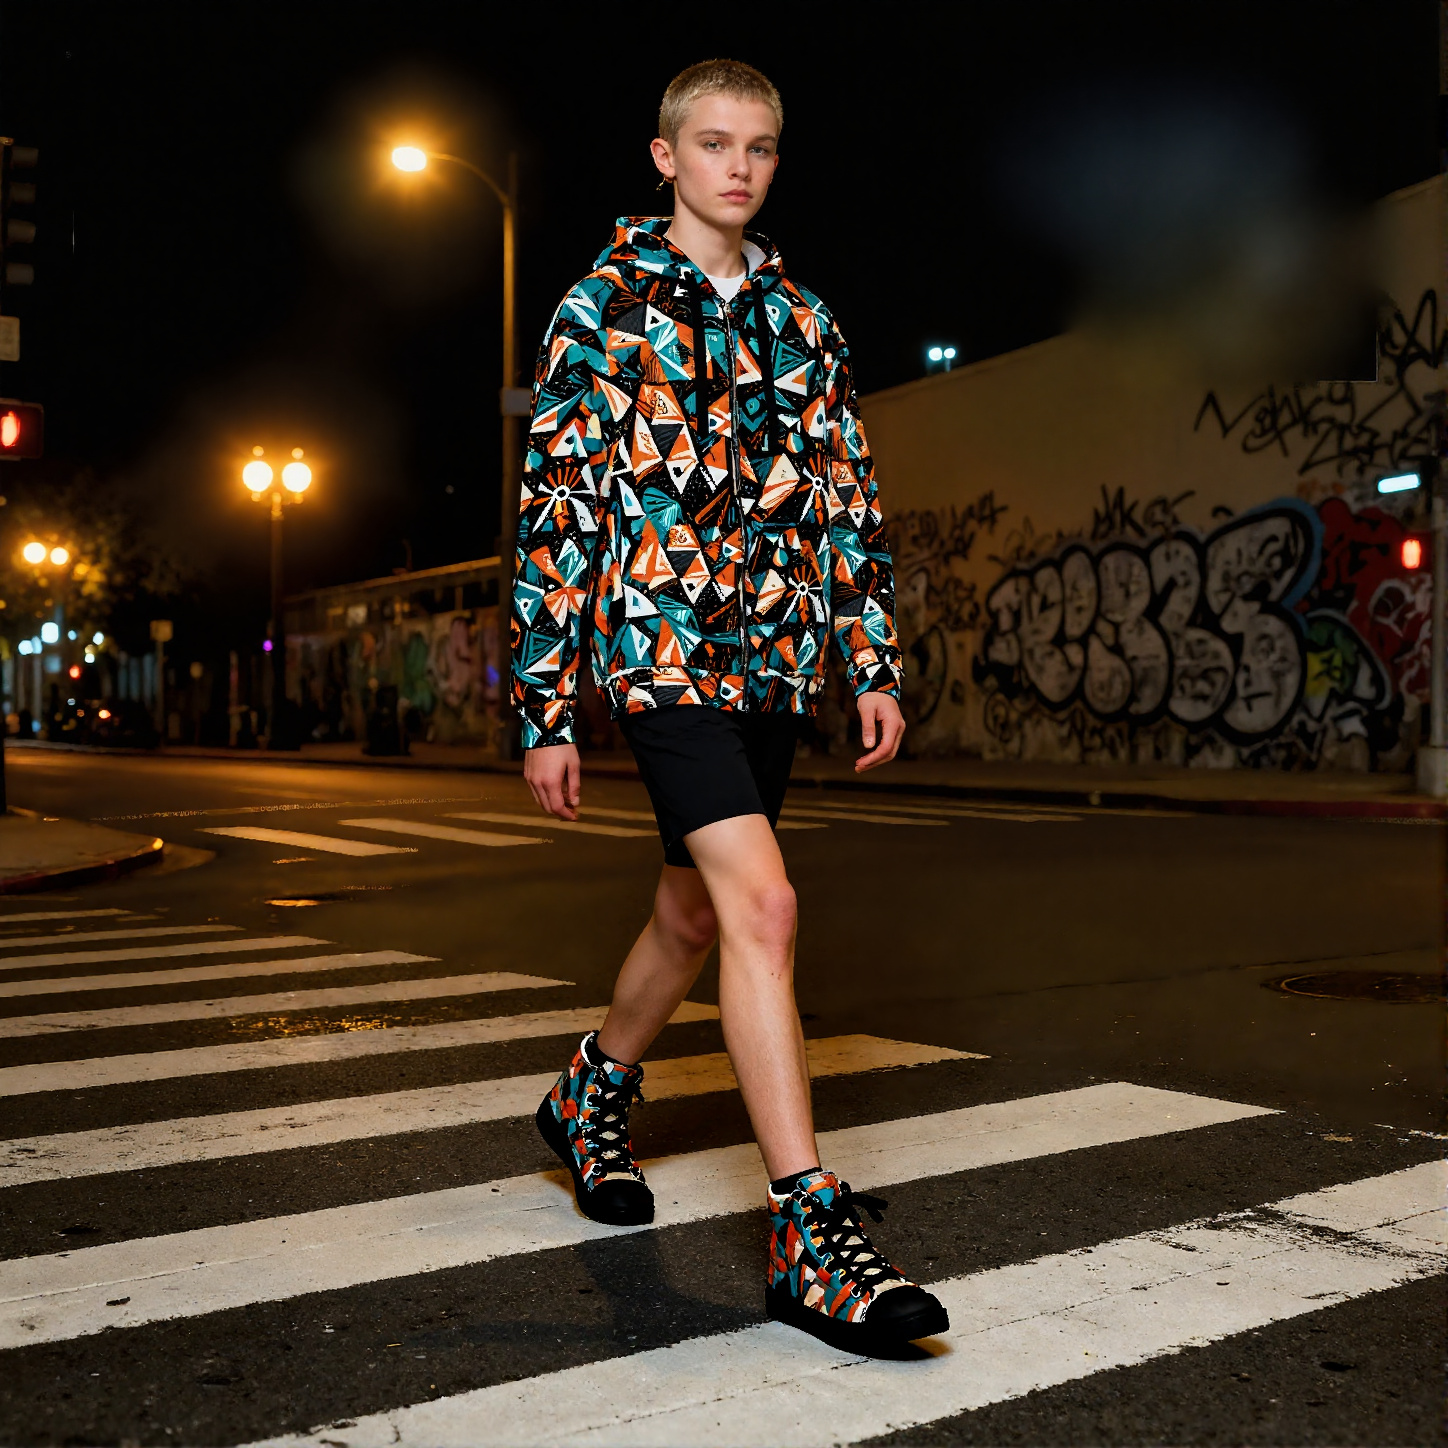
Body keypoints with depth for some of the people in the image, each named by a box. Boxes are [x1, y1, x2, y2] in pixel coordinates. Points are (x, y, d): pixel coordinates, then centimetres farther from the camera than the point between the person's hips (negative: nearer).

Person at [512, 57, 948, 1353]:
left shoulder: (803, 323, 15)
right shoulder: (605, 305, 1)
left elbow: (848, 501, 17)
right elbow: (555, 507, -3)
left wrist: (877, 663, 8)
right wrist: (545, 707, -7)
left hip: (778, 660, 6)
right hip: (661, 647, -6)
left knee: (695, 914, 15)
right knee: (763, 904, -20)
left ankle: (592, 1097, 41)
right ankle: (812, 1238, -16)